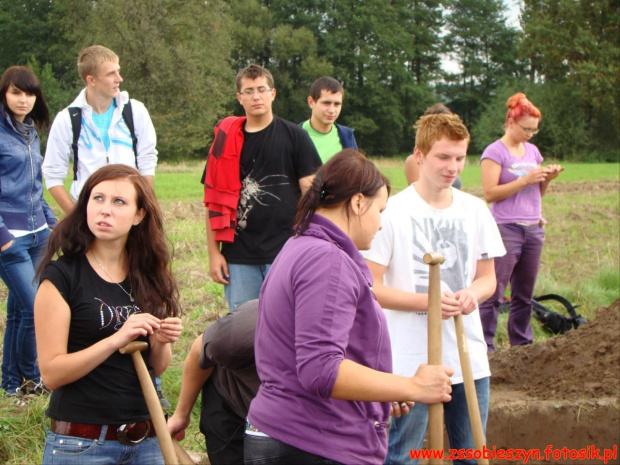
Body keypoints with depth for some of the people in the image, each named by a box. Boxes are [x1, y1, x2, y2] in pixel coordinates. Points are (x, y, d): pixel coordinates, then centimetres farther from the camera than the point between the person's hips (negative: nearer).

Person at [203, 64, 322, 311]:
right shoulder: (225, 140, 9)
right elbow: (214, 201, 10)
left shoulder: (294, 137, 3)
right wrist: (214, 253, 4)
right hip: (239, 256, 2)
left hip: (285, 252, -2)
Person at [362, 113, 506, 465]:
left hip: (469, 357, 5)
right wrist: (427, 301, -22)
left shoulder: (475, 210, 5)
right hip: (410, 361, -4)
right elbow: (371, 287, -9)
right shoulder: (393, 212, -10)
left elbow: (487, 276, 13)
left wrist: (473, 294, -10)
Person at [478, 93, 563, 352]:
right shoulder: (495, 152, -5)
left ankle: (521, 343, 17)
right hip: (506, 230, -7)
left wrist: (548, 178, 1)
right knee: (494, 293, -7)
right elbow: (490, 193, -14)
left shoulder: (532, 151, 15)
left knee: (524, 294, 10)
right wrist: (525, 180, -17)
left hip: (534, 230, 7)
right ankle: (484, 346, -4)